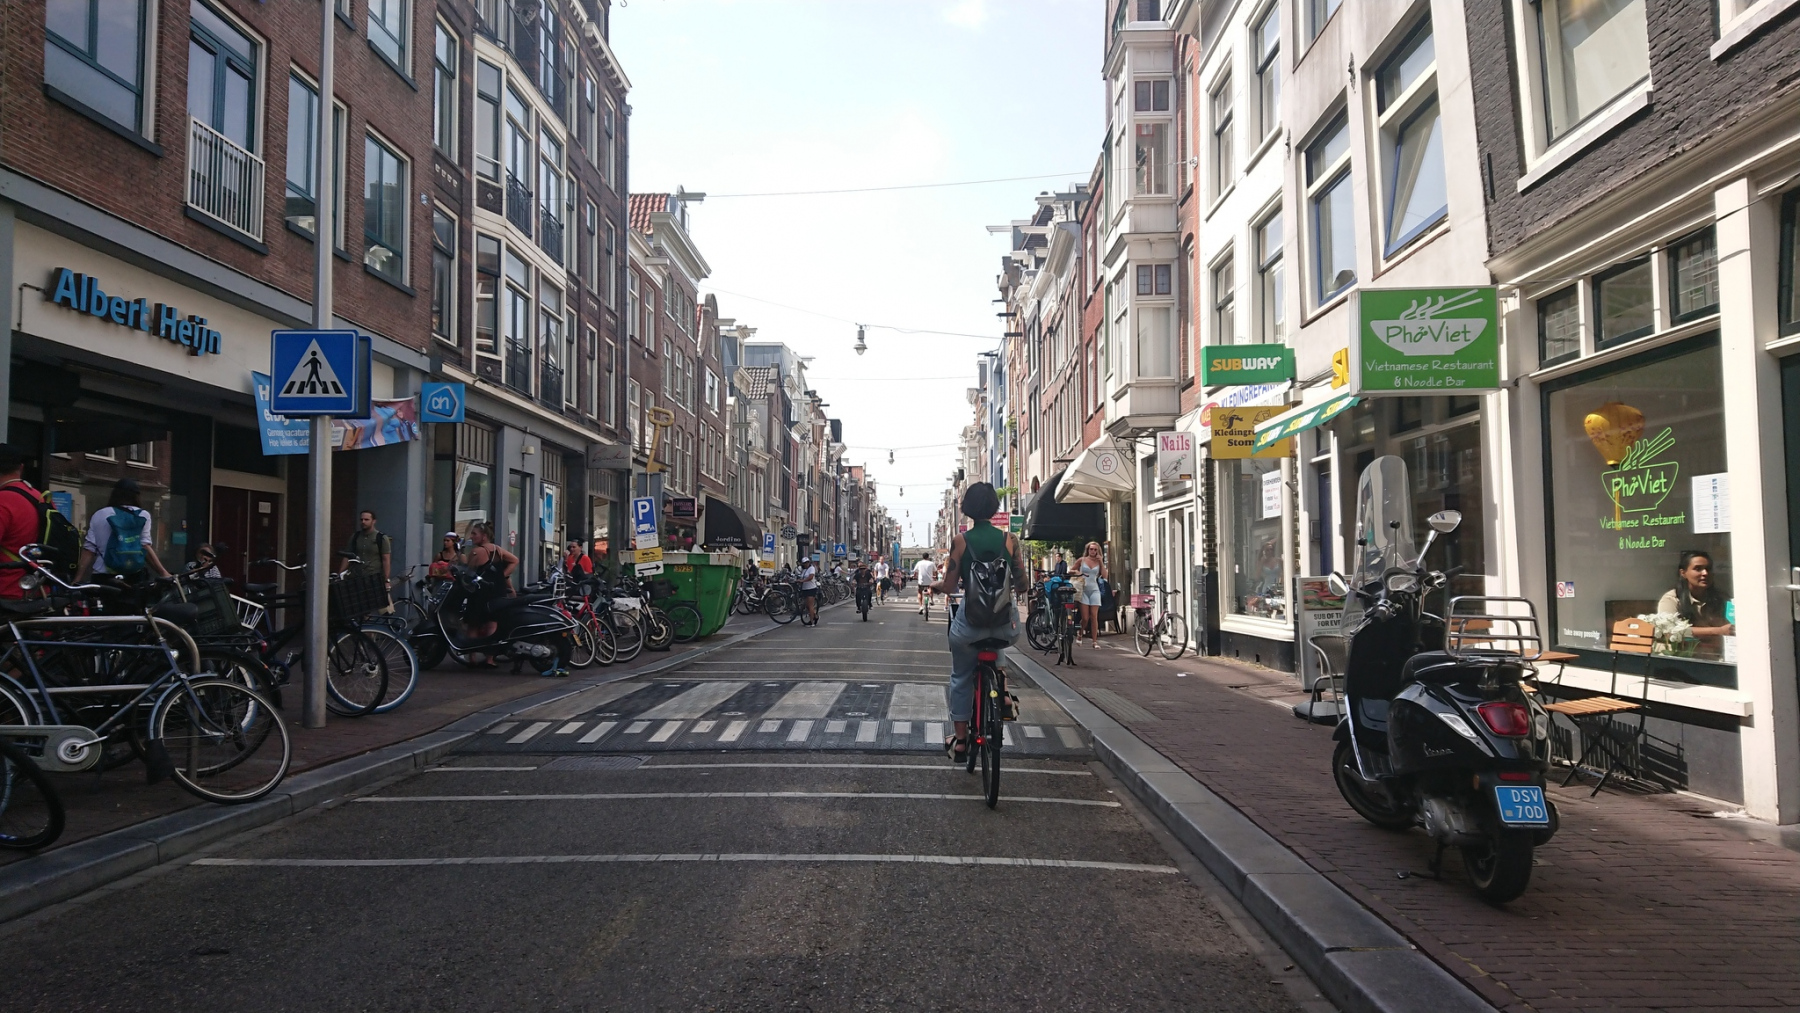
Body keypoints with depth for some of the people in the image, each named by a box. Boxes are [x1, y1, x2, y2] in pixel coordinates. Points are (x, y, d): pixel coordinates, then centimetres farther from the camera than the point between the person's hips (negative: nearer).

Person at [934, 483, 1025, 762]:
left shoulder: (960, 541, -4)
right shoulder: (1009, 540, -1)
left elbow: (949, 587, -4)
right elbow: (1021, 583, 2)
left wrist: (935, 585, 18)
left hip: (970, 622, -1)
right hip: (1005, 624, 1)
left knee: (961, 679, 18)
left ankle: (960, 741, 20)